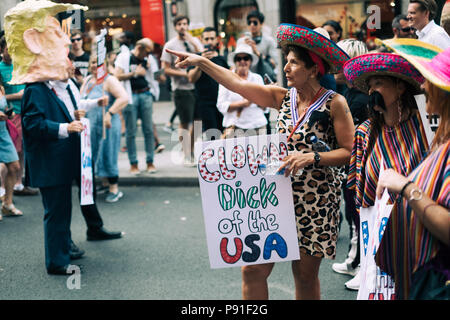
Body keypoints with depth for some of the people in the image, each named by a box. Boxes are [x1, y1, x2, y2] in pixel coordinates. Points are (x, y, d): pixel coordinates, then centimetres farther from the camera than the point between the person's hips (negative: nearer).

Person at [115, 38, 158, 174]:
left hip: (145, 95, 4)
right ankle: (133, 164, 5)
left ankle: (150, 162, 8)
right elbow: (117, 76, -9)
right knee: (131, 131, -1)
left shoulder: (146, 60, 14)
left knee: (149, 130, 1)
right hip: (130, 96, -4)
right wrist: (134, 73, -9)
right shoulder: (124, 57, 0)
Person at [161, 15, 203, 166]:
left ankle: (193, 152, 20)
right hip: (181, 88, -4)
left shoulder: (195, 41, 9)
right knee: (185, 123, -2)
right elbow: (166, 69, -4)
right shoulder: (170, 45, -2)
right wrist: (184, 74, -13)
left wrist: (192, 42, -10)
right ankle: (186, 156, 5)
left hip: (196, 86, 4)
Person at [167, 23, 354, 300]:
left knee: (306, 277, 8)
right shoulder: (284, 97, 5)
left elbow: (350, 152, -11)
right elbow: (239, 84, 9)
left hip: (315, 202, -4)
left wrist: (311, 157, -22)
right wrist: (201, 62, 9)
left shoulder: (334, 103, -9)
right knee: (253, 269, -1)